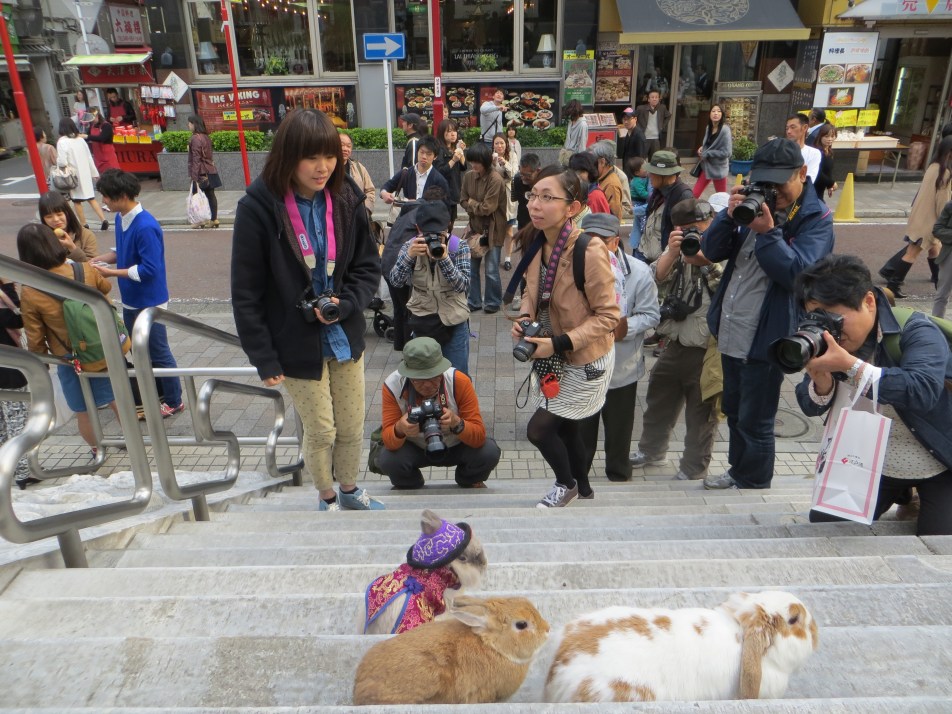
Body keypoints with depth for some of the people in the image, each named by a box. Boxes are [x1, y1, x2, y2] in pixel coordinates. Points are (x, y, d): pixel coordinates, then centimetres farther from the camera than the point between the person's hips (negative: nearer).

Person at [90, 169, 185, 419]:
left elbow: (149, 269, -26)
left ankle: (174, 401, 21)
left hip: (149, 301, -9)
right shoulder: (121, 218, 2)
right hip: (131, 300, 9)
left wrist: (111, 272, -21)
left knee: (159, 352, 5)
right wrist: (99, 259, -1)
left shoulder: (145, 227, -26)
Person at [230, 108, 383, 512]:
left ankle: (350, 490, 43)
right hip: (297, 344, -3)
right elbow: (246, 294, -12)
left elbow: (368, 267, 2)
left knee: (352, 427, 16)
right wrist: (263, 358, -11)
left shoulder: (346, 199, -6)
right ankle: (327, 498, 38)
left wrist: (343, 305, -17)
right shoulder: (258, 209, -17)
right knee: (320, 431, 11)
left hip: (346, 337, 4)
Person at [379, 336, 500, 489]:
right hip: (415, 449, 0)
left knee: (489, 452, -27)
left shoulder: (459, 381, -26)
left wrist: (457, 424, -47)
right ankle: (409, 487, 8)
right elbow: (388, 441, -25)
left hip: (456, 447, 0)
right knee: (387, 459, -30)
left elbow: (479, 437, -26)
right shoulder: (393, 385, -24)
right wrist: (399, 429, -48)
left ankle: (468, 482, 11)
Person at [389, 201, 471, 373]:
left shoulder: (459, 247, -9)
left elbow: (463, 286, -18)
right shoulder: (411, 246, -4)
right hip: (421, 322, 2)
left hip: (454, 322, -1)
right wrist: (409, 255, -29)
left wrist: (444, 258, -30)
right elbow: (395, 281, -14)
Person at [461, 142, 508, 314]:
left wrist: (471, 203, -5)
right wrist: (477, 208, -12)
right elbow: (463, 200, 4)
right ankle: (474, 301, 24)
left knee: (491, 270, 1)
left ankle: (493, 302, 19)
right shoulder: (468, 176, 0)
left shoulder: (496, 180, -20)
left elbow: (487, 208, -21)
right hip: (475, 226, 6)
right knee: (471, 267, 10)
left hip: (492, 229, -6)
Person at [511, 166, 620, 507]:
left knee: (539, 429, -1)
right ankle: (582, 487, 48)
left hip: (585, 361, -7)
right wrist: (525, 320, -11)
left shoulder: (588, 251, -29)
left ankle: (566, 485, 30)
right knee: (565, 427, 21)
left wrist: (559, 343, -28)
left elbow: (608, 315, -23)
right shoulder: (536, 243, -7)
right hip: (553, 356, 7)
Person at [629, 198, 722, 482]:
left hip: (707, 351, -6)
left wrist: (704, 259, -26)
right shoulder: (677, 251, 6)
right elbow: (656, 278, -6)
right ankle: (652, 450, 43)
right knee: (658, 399, 21)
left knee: (701, 411, 8)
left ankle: (693, 468, 26)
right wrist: (673, 252, -20)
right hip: (675, 344, 6)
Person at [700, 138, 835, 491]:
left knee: (755, 422, 6)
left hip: (766, 339, -7)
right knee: (733, 412, 22)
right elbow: (712, 251, 1)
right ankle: (738, 472, 41)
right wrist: (730, 215, -15)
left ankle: (753, 488, 25)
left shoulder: (816, 218, -10)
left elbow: (799, 273, -22)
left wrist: (768, 232, -28)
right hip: (731, 333, 7)